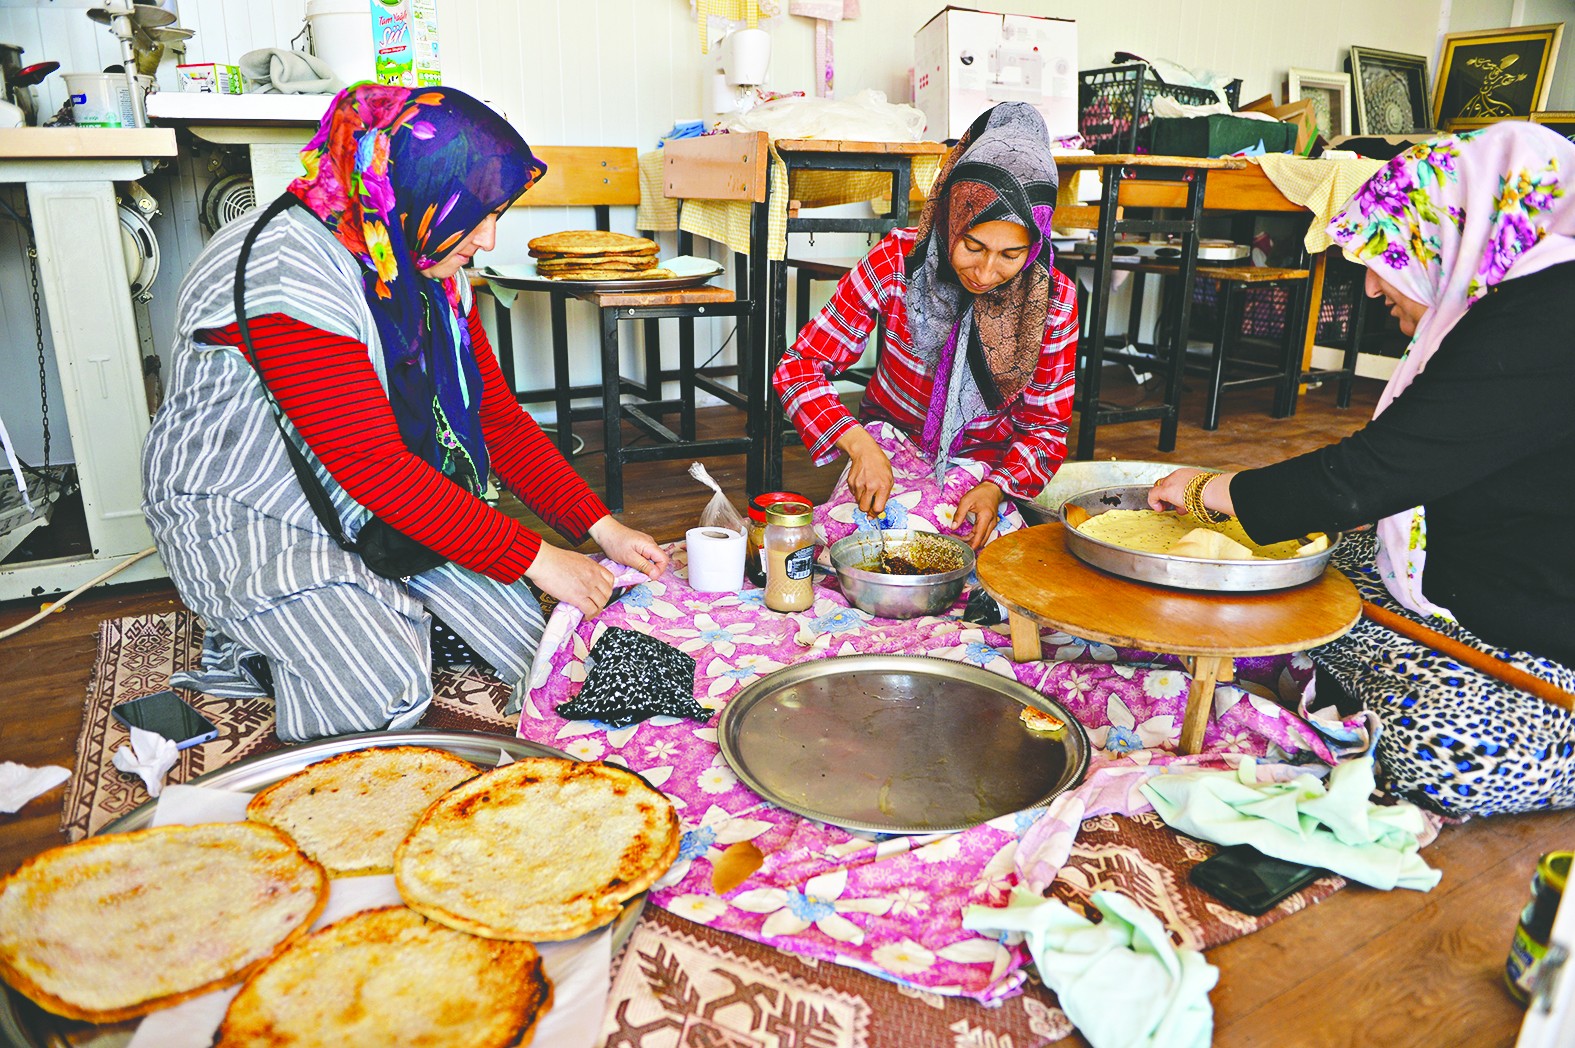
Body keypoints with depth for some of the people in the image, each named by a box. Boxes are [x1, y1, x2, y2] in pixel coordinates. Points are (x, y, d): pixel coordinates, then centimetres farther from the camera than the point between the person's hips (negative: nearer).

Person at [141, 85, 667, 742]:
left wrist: (600, 527, -7)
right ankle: (260, 645, 6)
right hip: (247, 517, -7)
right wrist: (532, 559, -28)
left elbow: (497, 417, 2)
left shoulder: (431, 268, -1)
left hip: (385, 502, 7)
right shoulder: (289, 269, -27)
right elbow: (373, 464, -31)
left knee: (528, 647, -2)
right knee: (387, 700, -21)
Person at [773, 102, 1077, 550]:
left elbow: (1046, 427, -3)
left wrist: (995, 488, -23)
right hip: (891, 443, -1)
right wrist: (860, 445, -32)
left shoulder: (1055, 301, -13)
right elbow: (799, 367, -16)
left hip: (985, 460, 2)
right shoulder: (898, 260, -18)